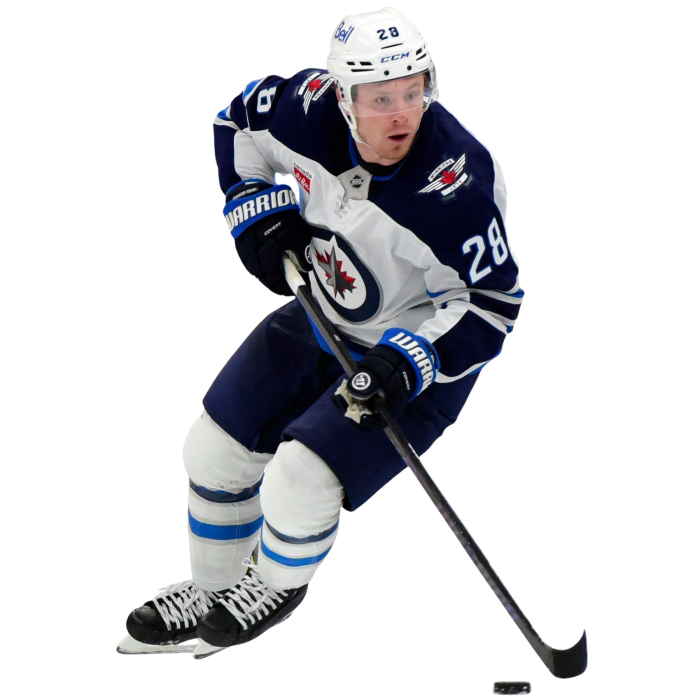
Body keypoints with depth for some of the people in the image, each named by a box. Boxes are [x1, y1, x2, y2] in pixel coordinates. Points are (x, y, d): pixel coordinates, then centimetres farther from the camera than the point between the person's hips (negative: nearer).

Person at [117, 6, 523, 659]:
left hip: (423, 355, -6)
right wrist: (259, 212, -7)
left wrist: (410, 361, -33)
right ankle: (211, 592, 36)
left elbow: (494, 300, -24)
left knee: (300, 482, -17)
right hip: (321, 318, 6)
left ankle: (277, 587, 18)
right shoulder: (311, 106, -20)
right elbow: (239, 120, 4)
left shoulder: (458, 182, -35)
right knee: (213, 450, 9)